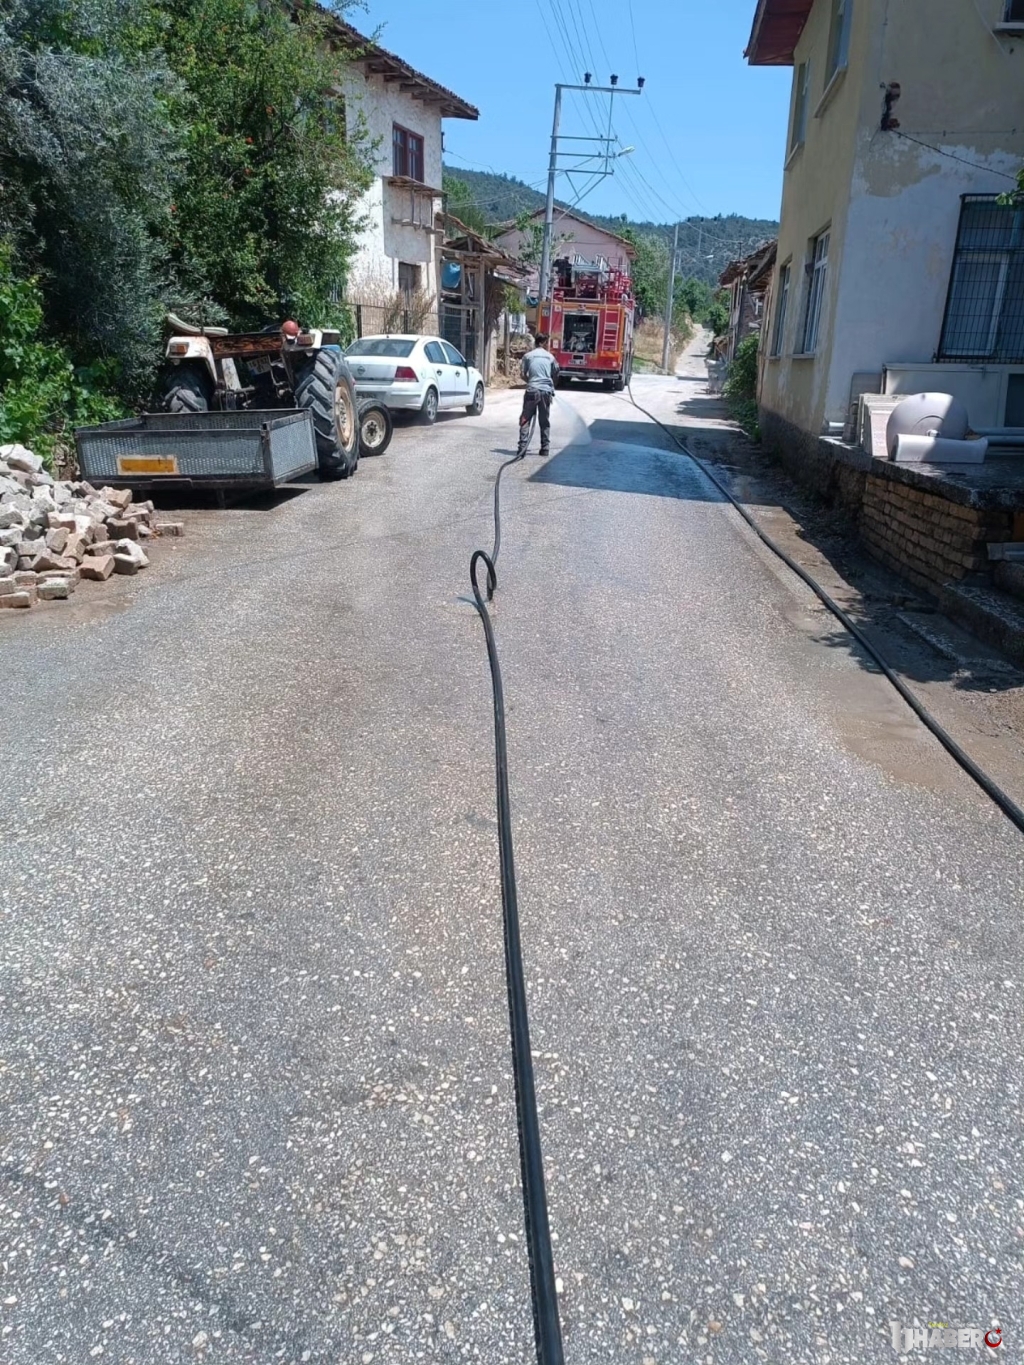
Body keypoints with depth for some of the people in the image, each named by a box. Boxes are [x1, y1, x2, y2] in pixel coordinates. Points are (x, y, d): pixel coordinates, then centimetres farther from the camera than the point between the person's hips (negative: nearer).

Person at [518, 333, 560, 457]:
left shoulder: (528, 356, 2)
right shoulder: (550, 357, 7)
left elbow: (523, 375, 1)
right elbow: (555, 375, 10)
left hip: (532, 390, -2)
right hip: (546, 391, 2)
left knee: (525, 419, 2)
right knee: (545, 421, 11)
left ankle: (522, 446, -9)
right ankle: (545, 448, 11)